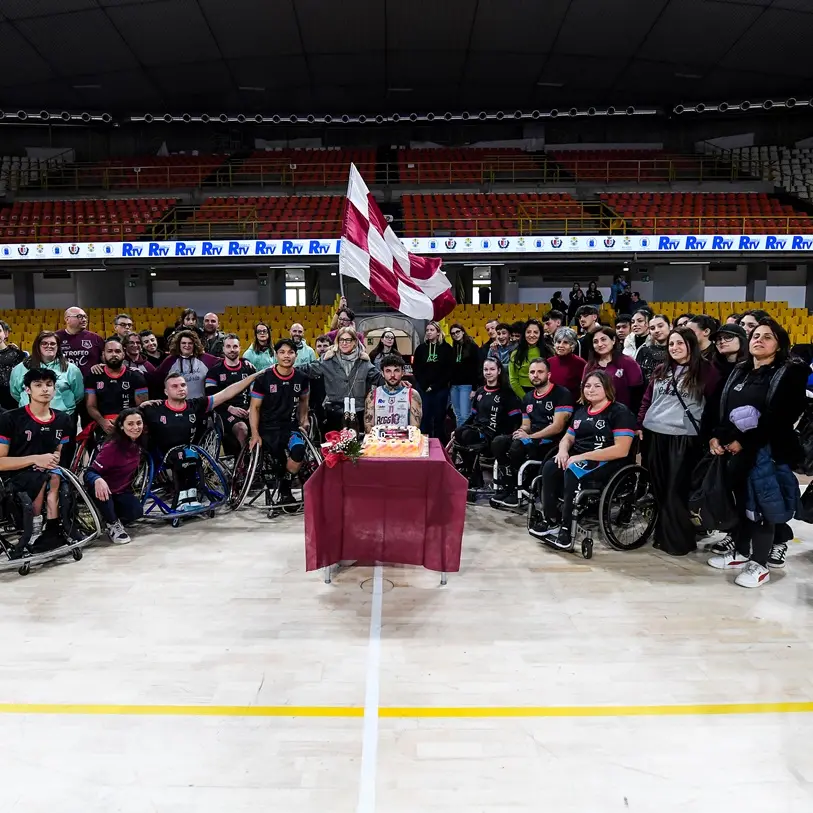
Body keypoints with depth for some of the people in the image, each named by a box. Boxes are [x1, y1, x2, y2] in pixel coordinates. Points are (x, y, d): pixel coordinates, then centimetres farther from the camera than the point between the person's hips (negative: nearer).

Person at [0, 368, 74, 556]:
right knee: (44, 477, -34)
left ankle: (52, 530, -21)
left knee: (54, 476, -30)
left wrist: (54, 459, -8)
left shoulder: (63, 420, 4)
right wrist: (35, 459, -25)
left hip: (46, 474, 4)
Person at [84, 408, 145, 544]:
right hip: (107, 490, -4)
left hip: (122, 491, 4)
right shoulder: (112, 446, -25)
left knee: (136, 512, -26)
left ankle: (112, 518, 10)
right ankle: (113, 525, -14)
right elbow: (90, 472, -28)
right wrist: (98, 480, -48)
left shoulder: (137, 444, -7)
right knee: (99, 485, -39)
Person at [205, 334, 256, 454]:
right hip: (226, 410, -2)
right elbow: (211, 397, 0)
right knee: (242, 429, -32)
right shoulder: (215, 370, 6)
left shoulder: (248, 367, 13)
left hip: (246, 409, 2)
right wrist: (230, 408, -13)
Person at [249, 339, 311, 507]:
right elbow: (255, 407, -5)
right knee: (277, 467, 1)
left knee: (299, 452, -27)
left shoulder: (301, 377, 0)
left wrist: (303, 421, 10)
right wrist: (255, 434, -11)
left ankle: (285, 486, -2)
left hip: (291, 427, 1)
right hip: (268, 429, -1)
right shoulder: (264, 377, -8)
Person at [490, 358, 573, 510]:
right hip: (531, 439, 7)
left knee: (518, 446, -32)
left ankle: (515, 490, -14)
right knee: (498, 442, -18)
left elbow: (558, 427, -14)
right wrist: (521, 431, -6)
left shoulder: (562, 394, -6)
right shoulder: (527, 397, 17)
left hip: (552, 442, -7)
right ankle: (508, 485, -15)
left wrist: (531, 436, -17)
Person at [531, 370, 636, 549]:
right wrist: (563, 450, -6)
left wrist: (582, 457, -20)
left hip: (606, 462, -7)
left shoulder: (620, 412, -6)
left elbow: (621, 450, -17)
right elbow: (568, 438, 21)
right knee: (549, 467, -23)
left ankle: (567, 527, -27)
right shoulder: (581, 412, 18)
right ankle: (550, 520, -17)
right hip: (577, 458, 7)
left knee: (572, 473, -35)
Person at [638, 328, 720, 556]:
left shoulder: (705, 371, -2)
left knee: (676, 490, -3)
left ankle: (678, 539, 9)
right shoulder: (660, 370, 12)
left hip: (684, 438, -5)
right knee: (658, 487, 11)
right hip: (654, 434, 5)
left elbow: (714, 404, -2)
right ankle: (663, 534, 25)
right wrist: (639, 425, 8)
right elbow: (647, 399, 15)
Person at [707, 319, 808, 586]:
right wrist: (717, 436, -3)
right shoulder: (739, 371, 15)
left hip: (769, 451, -6)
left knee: (762, 505, 0)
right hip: (736, 449, 6)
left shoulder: (790, 373, -6)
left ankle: (760, 563, 11)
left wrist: (744, 442, -18)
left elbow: (779, 417, -16)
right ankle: (740, 552, 27)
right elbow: (723, 408, 13)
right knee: (741, 501, 13)